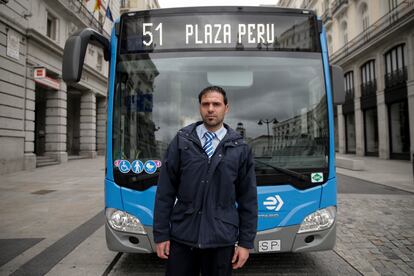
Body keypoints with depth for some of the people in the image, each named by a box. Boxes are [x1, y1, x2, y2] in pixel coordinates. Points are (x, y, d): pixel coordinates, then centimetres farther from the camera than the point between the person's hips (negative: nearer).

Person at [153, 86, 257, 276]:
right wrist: (161, 234, -1)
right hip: (181, 238, 0)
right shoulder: (181, 141, -1)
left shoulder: (240, 148, 0)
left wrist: (246, 242, 1)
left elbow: (248, 199, 2)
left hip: (221, 240, 0)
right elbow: (165, 192, 0)